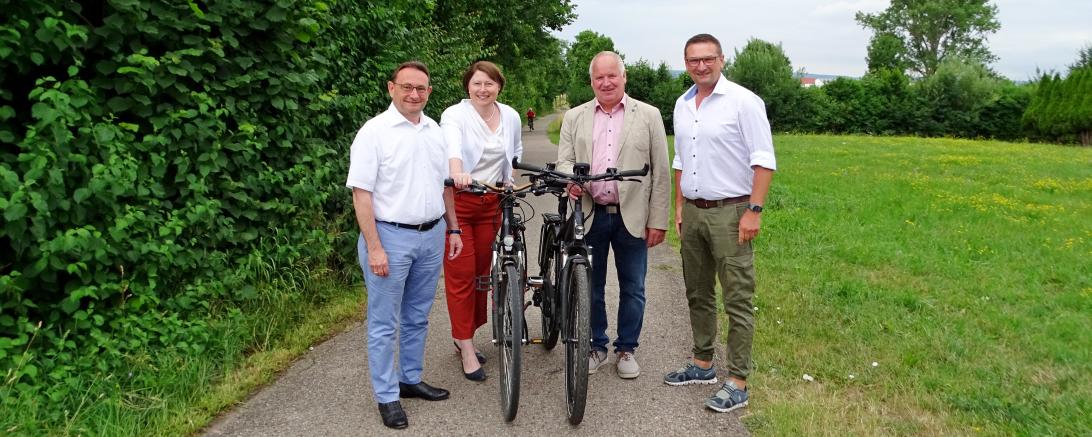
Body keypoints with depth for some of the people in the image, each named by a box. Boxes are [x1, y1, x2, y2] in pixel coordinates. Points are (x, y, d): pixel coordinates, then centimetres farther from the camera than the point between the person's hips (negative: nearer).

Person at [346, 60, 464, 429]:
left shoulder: (434, 130, 9)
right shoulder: (374, 131, -10)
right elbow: (361, 193, -14)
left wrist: (453, 229, 14)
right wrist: (374, 247, -18)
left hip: (432, 235, 6)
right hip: (390, 236, -6)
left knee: (417, 318, 17)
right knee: (385, 324, 4)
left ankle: (410, 379, 32)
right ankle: (387, 396, 15)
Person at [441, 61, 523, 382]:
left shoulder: (511, 117, 6)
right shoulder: (454, 115, -10)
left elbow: (516, 152, 23)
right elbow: (452, 147, -32)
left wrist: (511, 180, 9)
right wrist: (458, 173, -51)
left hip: (492, 203, 5)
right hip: (457, 201, -5)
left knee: (482, 273, 10)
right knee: (461, 276, -3)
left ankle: (465, 337, 26)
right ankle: (467, 349, 6)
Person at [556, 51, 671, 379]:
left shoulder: (648, 116, 2)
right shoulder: (574, 118, 8)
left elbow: (661, 173, 1)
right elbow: (564, 160, 4)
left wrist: (658, 221, -4)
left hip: (632, 217, -1)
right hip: (589, 214, 1)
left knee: (632, 289, 9)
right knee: (590, 287, 11)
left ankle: (626, 349, 26)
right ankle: (596, 347, 28)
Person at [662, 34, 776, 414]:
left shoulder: (743, 101, -9)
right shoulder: (683, 105, 12)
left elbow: (763, 161, -12)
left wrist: (754, 211, -18)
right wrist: (679, 207, 16)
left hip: (729, 212, -7)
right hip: (693, 212, 7)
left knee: (738, 300, -3)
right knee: (697, 294, 16)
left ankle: (738, 383, 4)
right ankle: (702, 364, 30)